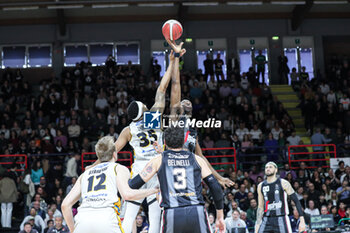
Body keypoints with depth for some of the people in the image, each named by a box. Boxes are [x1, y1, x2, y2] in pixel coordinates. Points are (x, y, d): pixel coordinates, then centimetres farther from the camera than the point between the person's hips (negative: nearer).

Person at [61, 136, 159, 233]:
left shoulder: (85, 174, 30)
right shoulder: (119, 168, 19)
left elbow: (65, 204, 22)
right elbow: (127, 195, -1)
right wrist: (153, 190, 11)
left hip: (82, 218, 3)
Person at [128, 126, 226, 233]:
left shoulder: (159, 160, 12)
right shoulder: (196, 159, 14)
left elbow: (134, 185, 11)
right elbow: (215, 187, 10)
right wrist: (220, 217, 16)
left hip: (172, 214, 0)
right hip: (197, 212, 0)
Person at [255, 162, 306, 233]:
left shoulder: (283, 183, -3)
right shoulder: (261, 186, 10)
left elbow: (296, 201, -4)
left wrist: (302, 220, -12)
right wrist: (257, 224, 10)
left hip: (281, 219, -4)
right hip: (266, 220, 4)